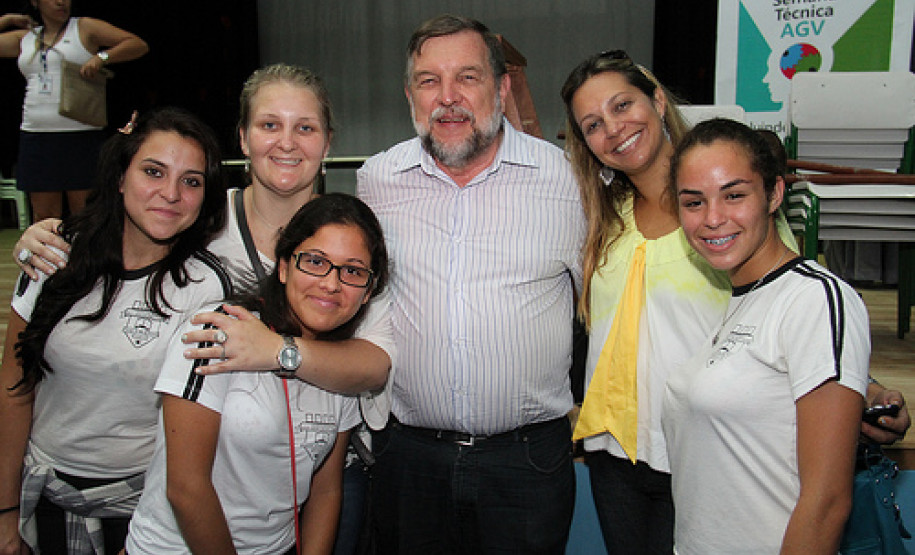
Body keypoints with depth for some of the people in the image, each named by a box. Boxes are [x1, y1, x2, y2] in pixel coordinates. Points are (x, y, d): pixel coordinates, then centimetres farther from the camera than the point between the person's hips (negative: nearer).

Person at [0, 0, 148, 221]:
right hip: (35, 135, 4)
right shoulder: (23, 38, 17)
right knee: (43, 216, 5)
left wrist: (101, 57, -14)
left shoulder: (85, 28, 5)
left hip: (81, 135, -4)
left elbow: (139, 45, -1)